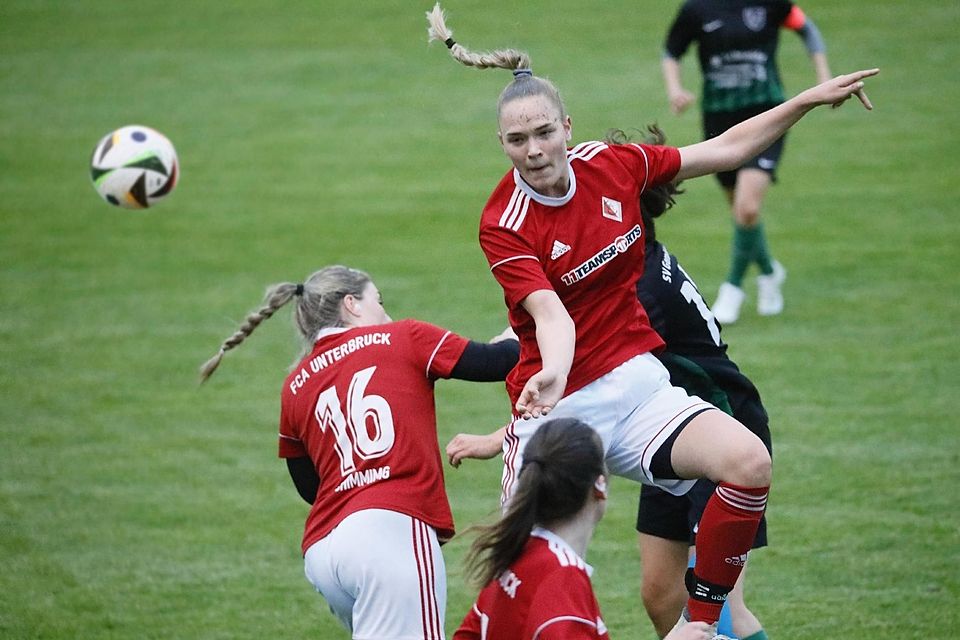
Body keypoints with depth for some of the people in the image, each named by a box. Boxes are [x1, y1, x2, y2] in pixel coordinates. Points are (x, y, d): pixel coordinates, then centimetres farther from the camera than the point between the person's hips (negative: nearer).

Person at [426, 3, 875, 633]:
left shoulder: (612, 164, -1)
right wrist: (553, 375, -48)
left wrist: (810, 99, 9)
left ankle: (704, 618, -7)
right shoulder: (503, 226, -13)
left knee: (748, 462, -23)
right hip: (556, 410, -3)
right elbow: (550, 313, -27)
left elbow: (724, 150, 12)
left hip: (636, 387, 4)